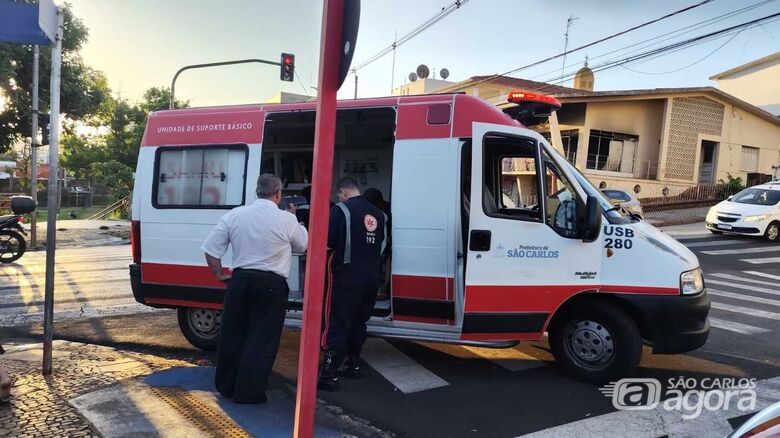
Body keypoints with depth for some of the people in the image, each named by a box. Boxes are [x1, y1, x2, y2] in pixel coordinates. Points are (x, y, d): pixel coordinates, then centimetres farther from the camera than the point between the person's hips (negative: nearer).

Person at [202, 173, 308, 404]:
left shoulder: (234, 215, 2)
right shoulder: (286, 220, -7)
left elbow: (210, 249, 2)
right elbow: (302, 245, 11)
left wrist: (219, 275, 14)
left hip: (240, 281, 4)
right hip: (271, 285, -4)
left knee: (232, 335, 15)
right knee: (261, 340, 5)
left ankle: (226, 386, 29)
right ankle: (248, 392, 10)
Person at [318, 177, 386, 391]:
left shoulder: (341, 210, -11)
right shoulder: (378, 214, 9)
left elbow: (328, 243, -15)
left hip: (345, 277, -6)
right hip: (371, 277, 6)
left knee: (337, 325, -3)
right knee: (358, 323, 19)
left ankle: (329, 374, -3)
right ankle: (352, 364, 30)